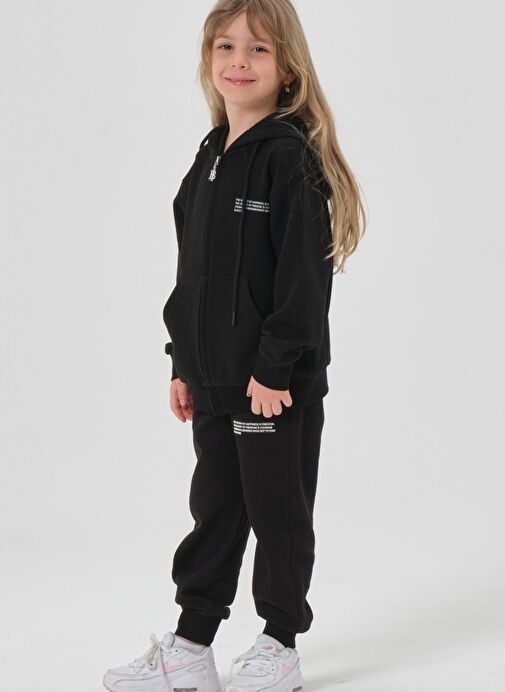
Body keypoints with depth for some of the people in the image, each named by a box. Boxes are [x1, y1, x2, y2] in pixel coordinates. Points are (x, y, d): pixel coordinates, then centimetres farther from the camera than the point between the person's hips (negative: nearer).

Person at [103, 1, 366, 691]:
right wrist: (184, 363, 14)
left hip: (278, 381, -7)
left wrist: (277, 367, -19)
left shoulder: (290, 155, -12)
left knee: (277, 511, 5)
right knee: (213, 508, 14)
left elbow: (305, 272, -17)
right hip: (215, 377, 7)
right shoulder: (209, 158, 12)